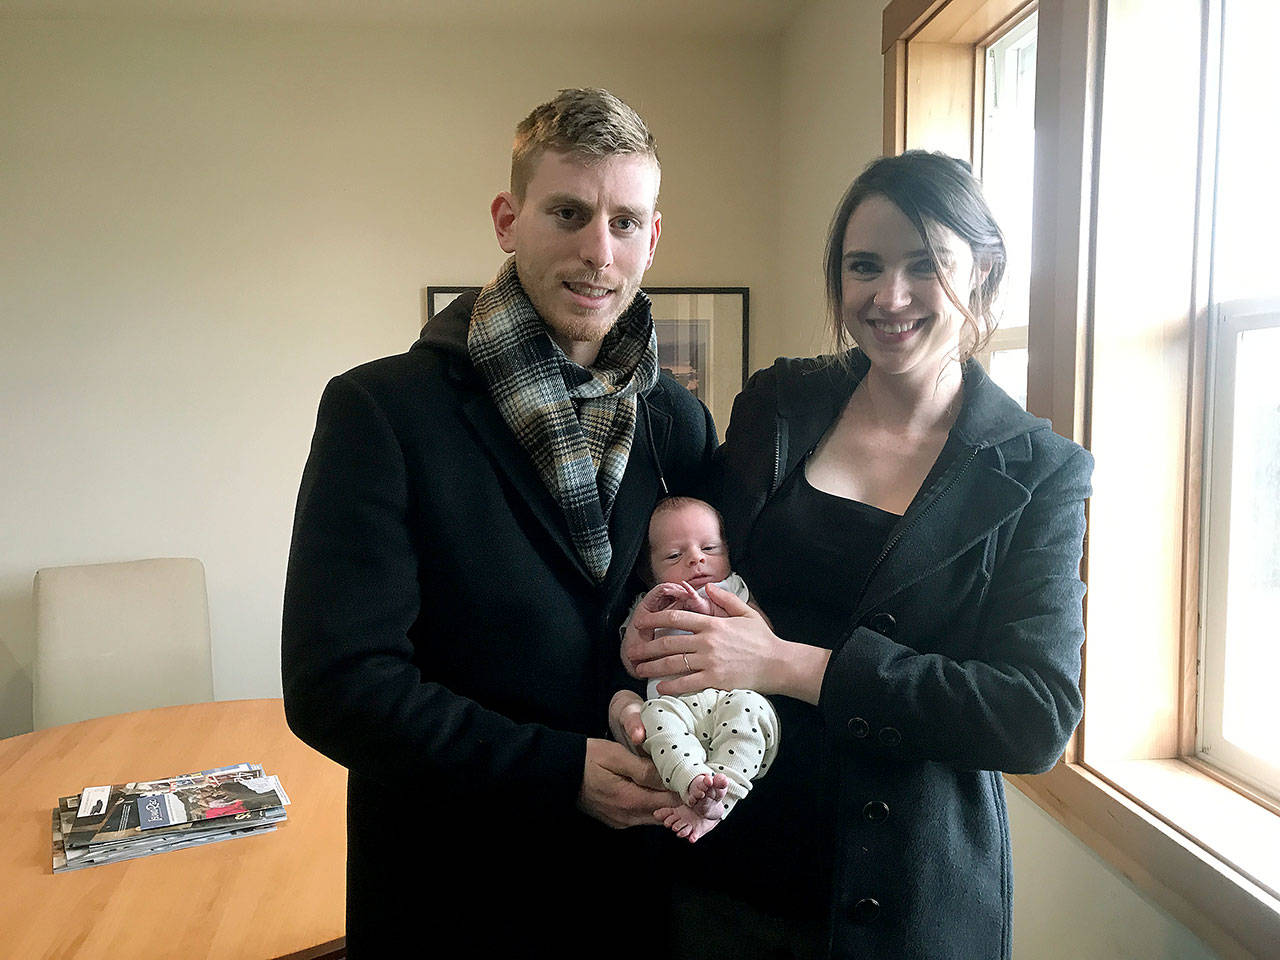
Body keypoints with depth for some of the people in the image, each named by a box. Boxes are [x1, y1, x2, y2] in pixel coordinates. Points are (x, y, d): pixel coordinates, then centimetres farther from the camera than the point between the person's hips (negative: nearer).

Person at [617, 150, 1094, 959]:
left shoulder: (1041, 473, -7)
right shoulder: (776, 407, -1)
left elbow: (1038, 718, -15)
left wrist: (793, 666, -23)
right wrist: (637, 676, -16)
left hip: (915, 895, -1)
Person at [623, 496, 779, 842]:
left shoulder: (736, 591, 26)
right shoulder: (650, 605, 31)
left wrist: (708, 607, -4)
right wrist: (645, 614, 3)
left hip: (733, 694, -1)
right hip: (677, 701, 1)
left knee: (748, 707, -33)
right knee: (657, 713, -30)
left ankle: (715, 803, -42)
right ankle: (695, 781, -49)